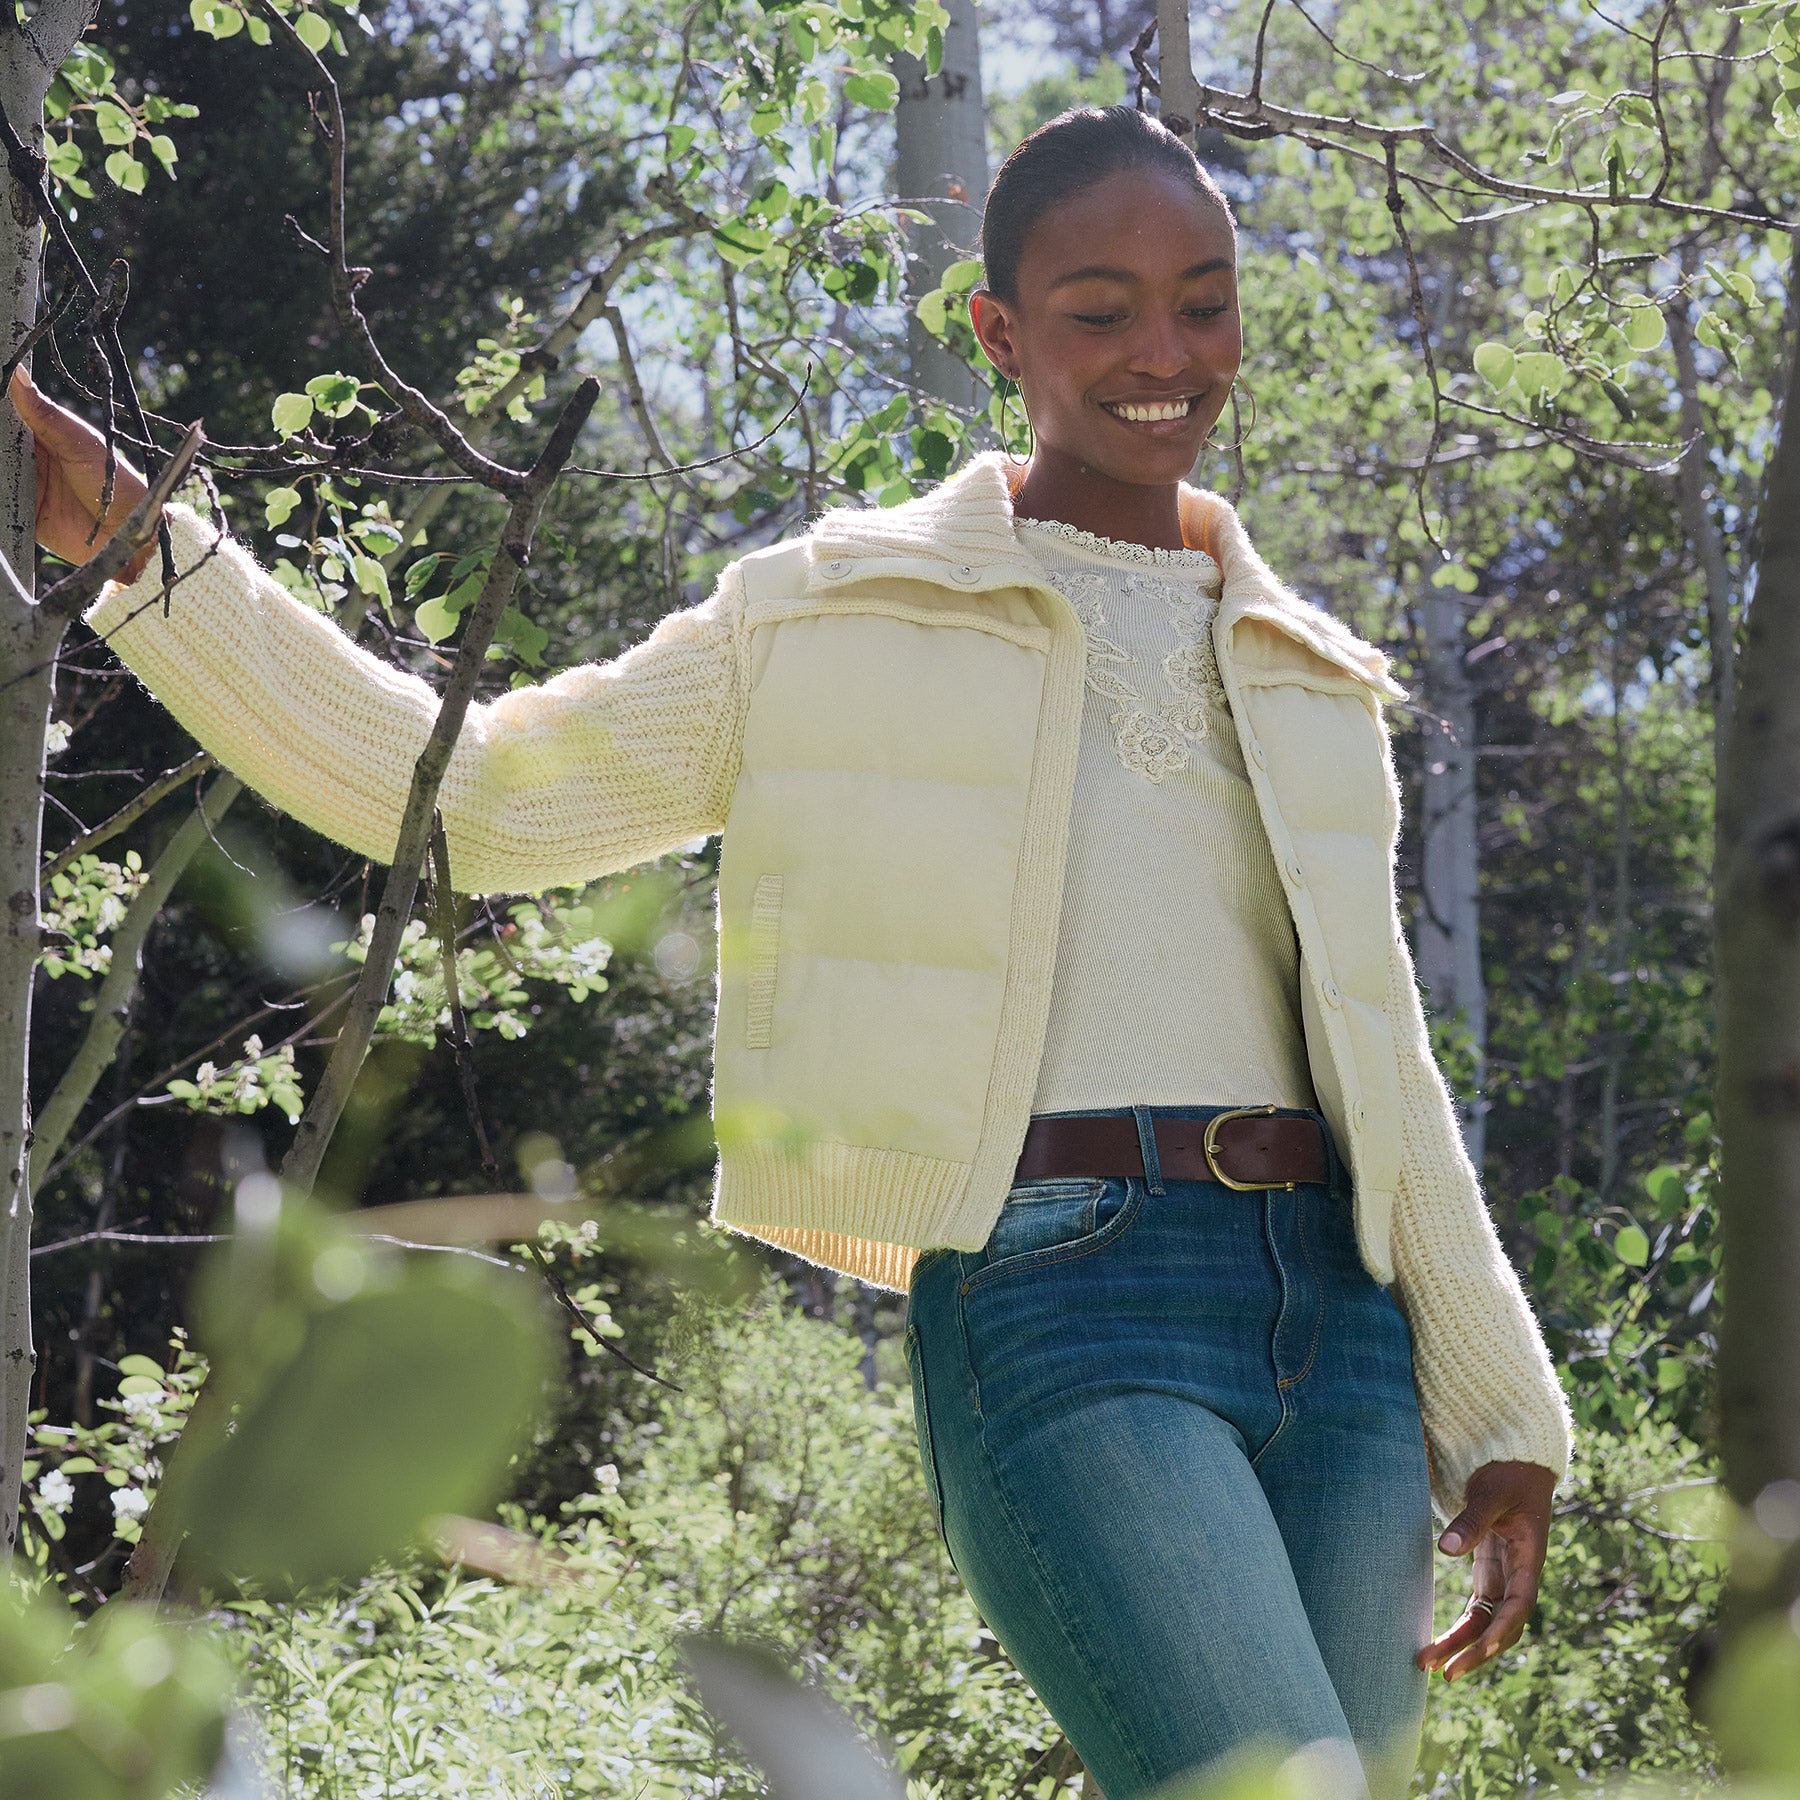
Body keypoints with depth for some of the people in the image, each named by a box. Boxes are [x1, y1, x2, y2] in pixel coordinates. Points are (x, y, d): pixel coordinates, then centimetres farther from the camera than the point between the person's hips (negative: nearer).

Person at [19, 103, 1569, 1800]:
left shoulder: (1310, 676, 19)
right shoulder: (836, 616, 8)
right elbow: (470, 795, 9)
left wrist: (1502, 1417, 18)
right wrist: (144, 551, 3)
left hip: (1338, 1321, 5)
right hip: (1057, 1310, -5)